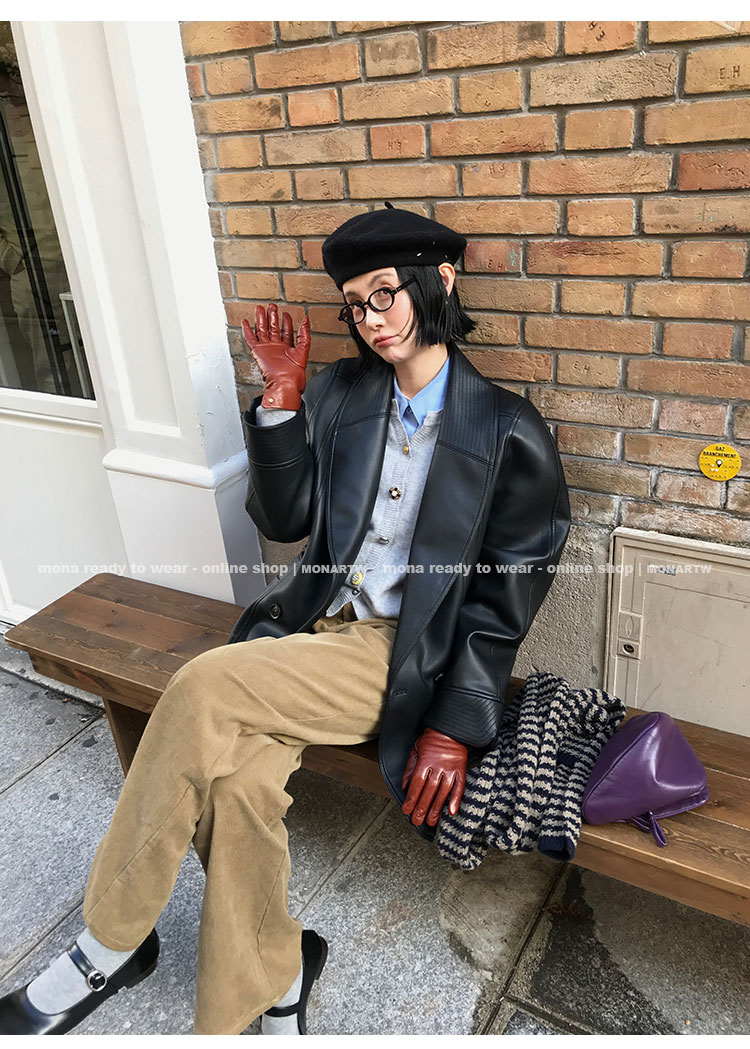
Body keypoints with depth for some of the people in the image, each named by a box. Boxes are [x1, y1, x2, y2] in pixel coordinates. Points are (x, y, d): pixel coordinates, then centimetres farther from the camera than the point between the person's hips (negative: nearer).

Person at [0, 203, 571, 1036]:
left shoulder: (507, 433, -3)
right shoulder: (337, 393, 10)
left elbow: (505, 600, -4)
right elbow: (284, 520, 9)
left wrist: (455, 729, -10)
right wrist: (282, 397, -1)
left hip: (400, 656, -4)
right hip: (310, 627, 5)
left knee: (205, 686, -25)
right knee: (238, 782, -23)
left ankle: (109, 947, -4)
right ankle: (267, 990, 5)